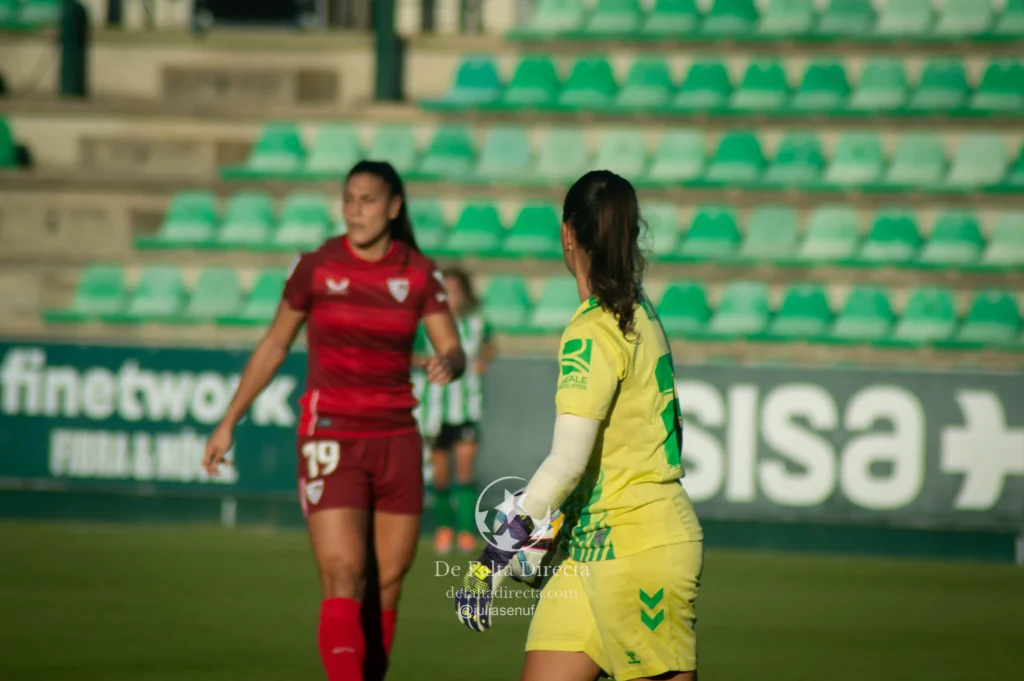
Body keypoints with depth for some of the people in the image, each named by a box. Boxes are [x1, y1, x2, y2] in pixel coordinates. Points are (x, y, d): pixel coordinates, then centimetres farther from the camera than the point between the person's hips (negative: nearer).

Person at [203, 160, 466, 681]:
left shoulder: (419, 273, 2)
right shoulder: (317, 266, -3)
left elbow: (453, 351, 0)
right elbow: (274, 346, 8)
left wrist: (447, 364, -25)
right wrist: (229, 422, 9)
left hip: (396, 438, 3)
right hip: (331, 438, -3)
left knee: (388, 585, 6)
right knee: (344, 581, -15)